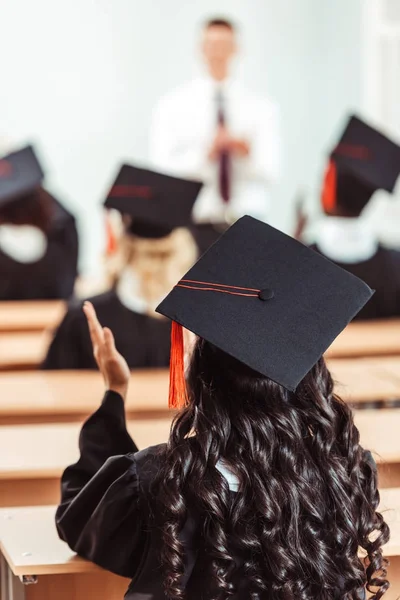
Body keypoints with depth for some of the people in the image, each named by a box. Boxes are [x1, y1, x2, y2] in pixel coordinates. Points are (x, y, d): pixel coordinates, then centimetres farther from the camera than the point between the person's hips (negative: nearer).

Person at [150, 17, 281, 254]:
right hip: (196, 223, -1)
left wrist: (248, 154, -21)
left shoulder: (262, 108, 9)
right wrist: (205, 154, -19)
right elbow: (163, 168, -3)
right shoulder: (172, 106, 7)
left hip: (248, 225, 1)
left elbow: (270, 173, 0)